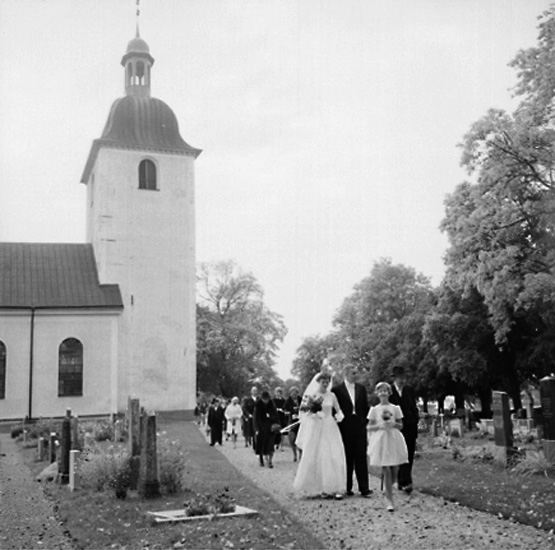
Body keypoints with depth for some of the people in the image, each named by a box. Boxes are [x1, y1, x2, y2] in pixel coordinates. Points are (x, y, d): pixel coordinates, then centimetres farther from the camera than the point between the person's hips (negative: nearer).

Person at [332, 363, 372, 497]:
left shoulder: (361, 388, 11)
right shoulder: (337, 389, -2)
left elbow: (366, 407, 14)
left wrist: (365, 422, 6)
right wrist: (338, 424, -4)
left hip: (360, 428, 3)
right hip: (345, 429, -3)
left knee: (361, 457, -2)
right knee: (347, 459, 3)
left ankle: (364, 488, -1)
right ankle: (347, 488, 10)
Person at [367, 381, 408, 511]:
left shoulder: (395, 408, 6)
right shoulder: (374, 410, 4)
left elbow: (401, 425, 10)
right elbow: (369, 427, 5)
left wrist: (393, 424, -10)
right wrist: (379, 426, -12)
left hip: (394, 439, 2)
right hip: (380, 440, -2)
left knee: (394, 470, 3)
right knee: (386, 470, -5)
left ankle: (388, 489, 33)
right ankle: (390, 501, -2)